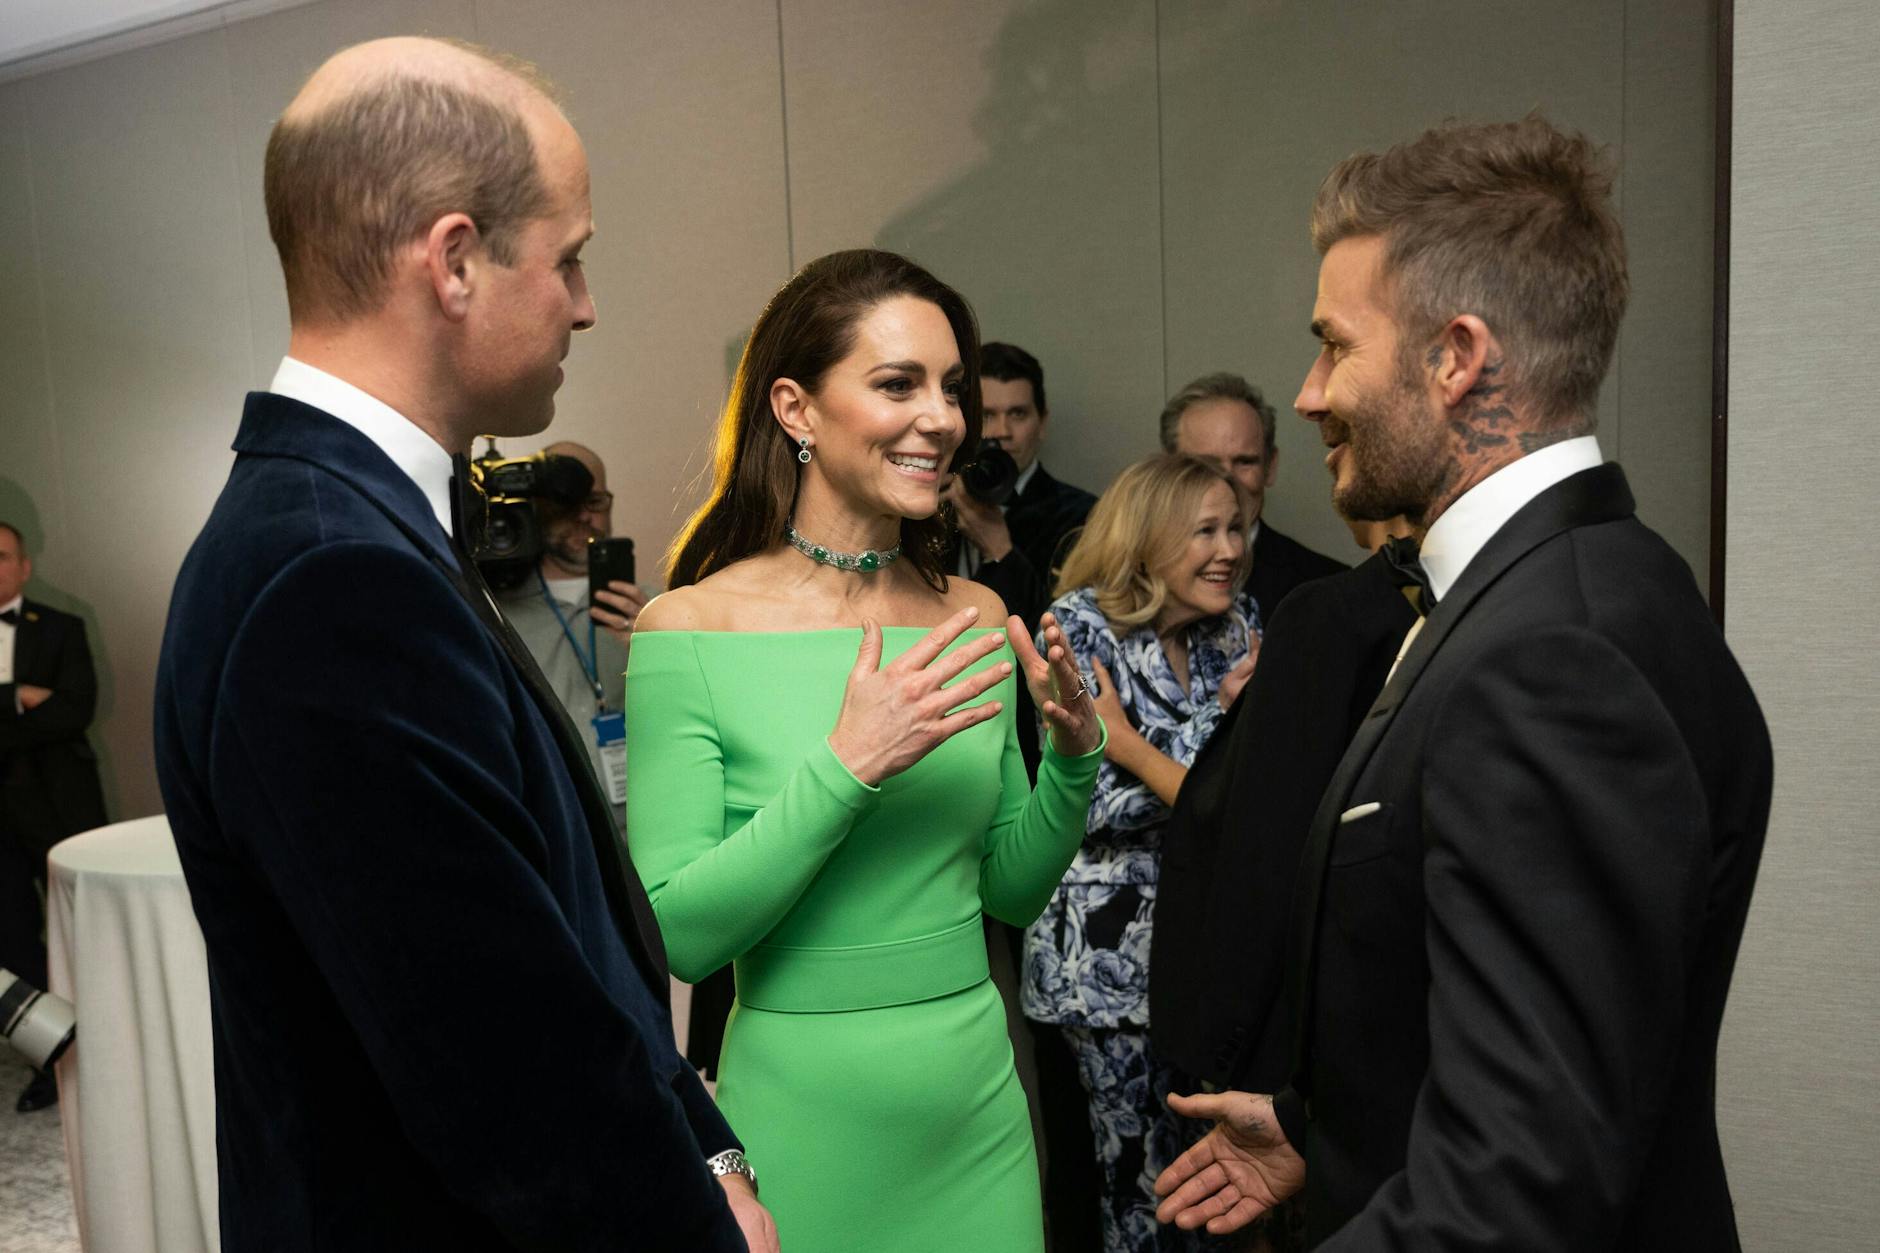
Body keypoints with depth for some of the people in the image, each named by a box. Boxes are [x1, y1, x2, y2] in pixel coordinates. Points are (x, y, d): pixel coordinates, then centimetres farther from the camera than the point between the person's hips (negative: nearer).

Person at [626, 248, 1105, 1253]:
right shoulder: (691, 629, -13)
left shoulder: (976, 618, 0)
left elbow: (1010, 892, 7)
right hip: (802, 1115, -4)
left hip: (977, 1099, 4)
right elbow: (678, 934, -16)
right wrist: (846, 765, -24)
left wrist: (1074, 754, -10)